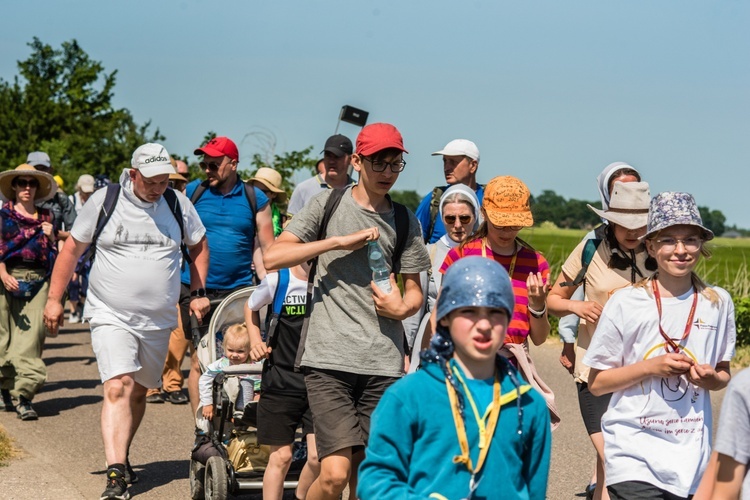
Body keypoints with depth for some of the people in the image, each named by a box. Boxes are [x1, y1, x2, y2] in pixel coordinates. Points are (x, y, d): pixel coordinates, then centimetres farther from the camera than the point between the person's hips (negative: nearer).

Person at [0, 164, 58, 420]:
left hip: (38, 281, 2)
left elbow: (54, 255, 19)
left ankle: (23, 396, -12)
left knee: (32, 334, -9)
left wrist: (50, 236, 0)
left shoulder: (45, 217, 15)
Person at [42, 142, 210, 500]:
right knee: (118, 389, -18)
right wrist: (54, 299, 4)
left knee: (138, 392, 12)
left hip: (158, 322, 3)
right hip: (111, 317, -3)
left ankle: (122, 457, 30)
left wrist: (197, 294, 10)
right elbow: (73, 248, 5)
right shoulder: (104, 201, -4)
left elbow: (199, 246, 18)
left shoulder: (178, 204, 3)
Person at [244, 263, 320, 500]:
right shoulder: (278, 280, -5)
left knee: (318, 457, -7)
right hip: (281, 380, 0)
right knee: (281, 456, 4)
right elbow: (251, 307, 15)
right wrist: (256, 342, 3)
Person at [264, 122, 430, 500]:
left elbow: (415, 291, 19)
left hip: (383, 363, 3)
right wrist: (340, 242, -10)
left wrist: (403, 308, -5)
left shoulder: (405, 222, 13)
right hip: (330, 359, -3)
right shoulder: (328, 204, 5)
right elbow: (272, 258, -3)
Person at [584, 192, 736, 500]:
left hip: (692, 455, 3)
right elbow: (596, 384, 0)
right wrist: (649, 367, -14)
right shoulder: (626, 302, -4)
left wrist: (710, 378, -6)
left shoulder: (718, 303, 4)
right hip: (634, 452, -3)